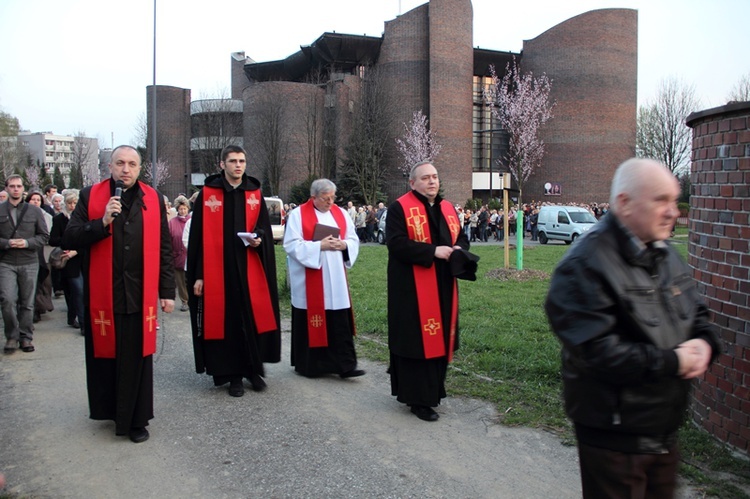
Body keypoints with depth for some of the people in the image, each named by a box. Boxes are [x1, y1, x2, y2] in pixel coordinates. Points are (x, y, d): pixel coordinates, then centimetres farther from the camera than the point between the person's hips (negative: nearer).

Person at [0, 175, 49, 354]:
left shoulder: (34, 210, 7)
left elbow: (44, 236, 5)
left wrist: (27, 242, -11)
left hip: (29, 263, 1)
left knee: (27, 303, 6)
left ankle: (26, 337, 19)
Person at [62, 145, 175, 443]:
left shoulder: (152, 199, 6)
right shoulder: (90, 196, 3)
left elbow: (163, 248, 7)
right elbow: (69, 240, -2)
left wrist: (167, 291, 4)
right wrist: (103, 222, -17)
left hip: (140, 296, 0)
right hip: (102, 296, 0)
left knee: (137, 360, 5)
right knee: (104, 356, 10)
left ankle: (136, 420, 17)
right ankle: (109, 410, 30)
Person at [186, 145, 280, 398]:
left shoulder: (255, 194, 8)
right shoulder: (207, 195, 1)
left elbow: (265, 227, 13)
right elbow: (198, 237, -1)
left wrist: (259, 239, -11)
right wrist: (198, 274, -5)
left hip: (249, 271, 2)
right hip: (218, 271, -2)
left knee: (254, 318, 3)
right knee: (226, 321, 4)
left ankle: (253, 368, 21)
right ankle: (234, 375, 16)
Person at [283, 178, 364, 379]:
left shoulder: (341, 214, 10)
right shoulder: (298, 214, -4)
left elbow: (354, 240, 12)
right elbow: (291, 244, -11)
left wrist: (344, 246, -10)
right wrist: (319, 246, -18)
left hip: (336, 280, 4)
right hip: (309, 282, -4)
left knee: (340, 323, 1)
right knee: (311, 321, 3)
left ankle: (345, 365, 5)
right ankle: (307, 364, 18)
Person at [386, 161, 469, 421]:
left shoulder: (447, 209, 14)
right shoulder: (399, 208, -7)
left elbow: (462, 237, 18)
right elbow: (396, 243, -17)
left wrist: (458, 249, -6)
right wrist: (433, 251, -21)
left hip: (442, 288, 7)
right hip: (412, 289, -7)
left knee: (439, 338, 11)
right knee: (417, 340, -4)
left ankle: (433, 389, 25)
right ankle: (418, 398, 5)